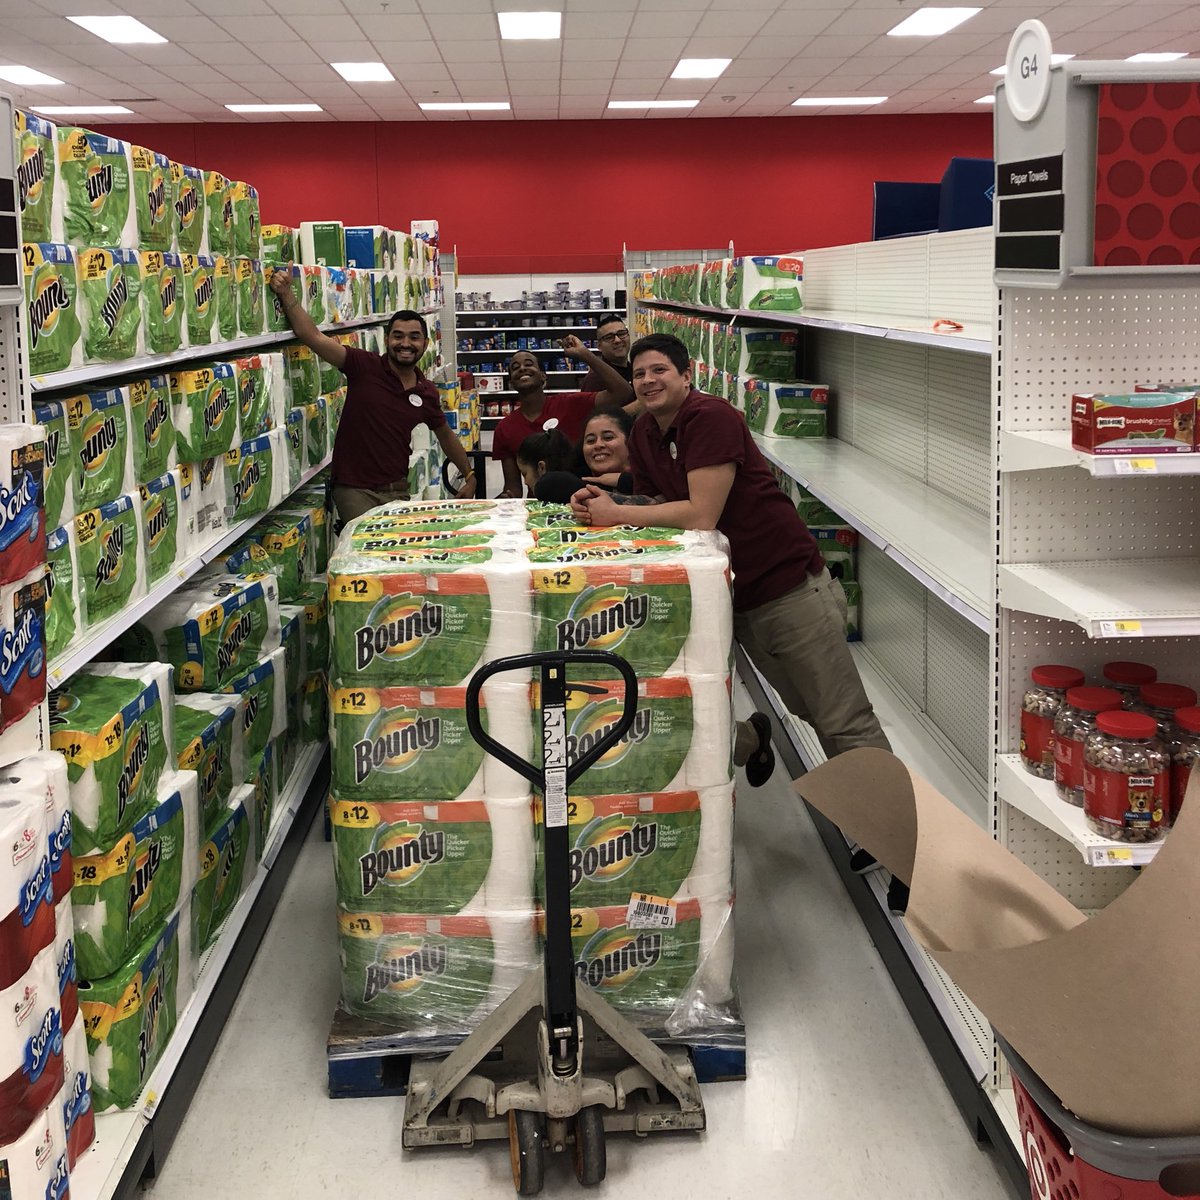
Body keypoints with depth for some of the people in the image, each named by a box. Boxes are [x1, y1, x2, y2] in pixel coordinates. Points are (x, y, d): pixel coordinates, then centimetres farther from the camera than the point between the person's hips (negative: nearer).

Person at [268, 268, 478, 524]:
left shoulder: (427, 393, 4)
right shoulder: (364, 366, -8)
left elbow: (445, 436, 21)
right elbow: (312, 335, -17)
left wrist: (469, 475, 23)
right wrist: (287, 294, -28)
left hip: (397, 490, 4)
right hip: (354, 490, -4)